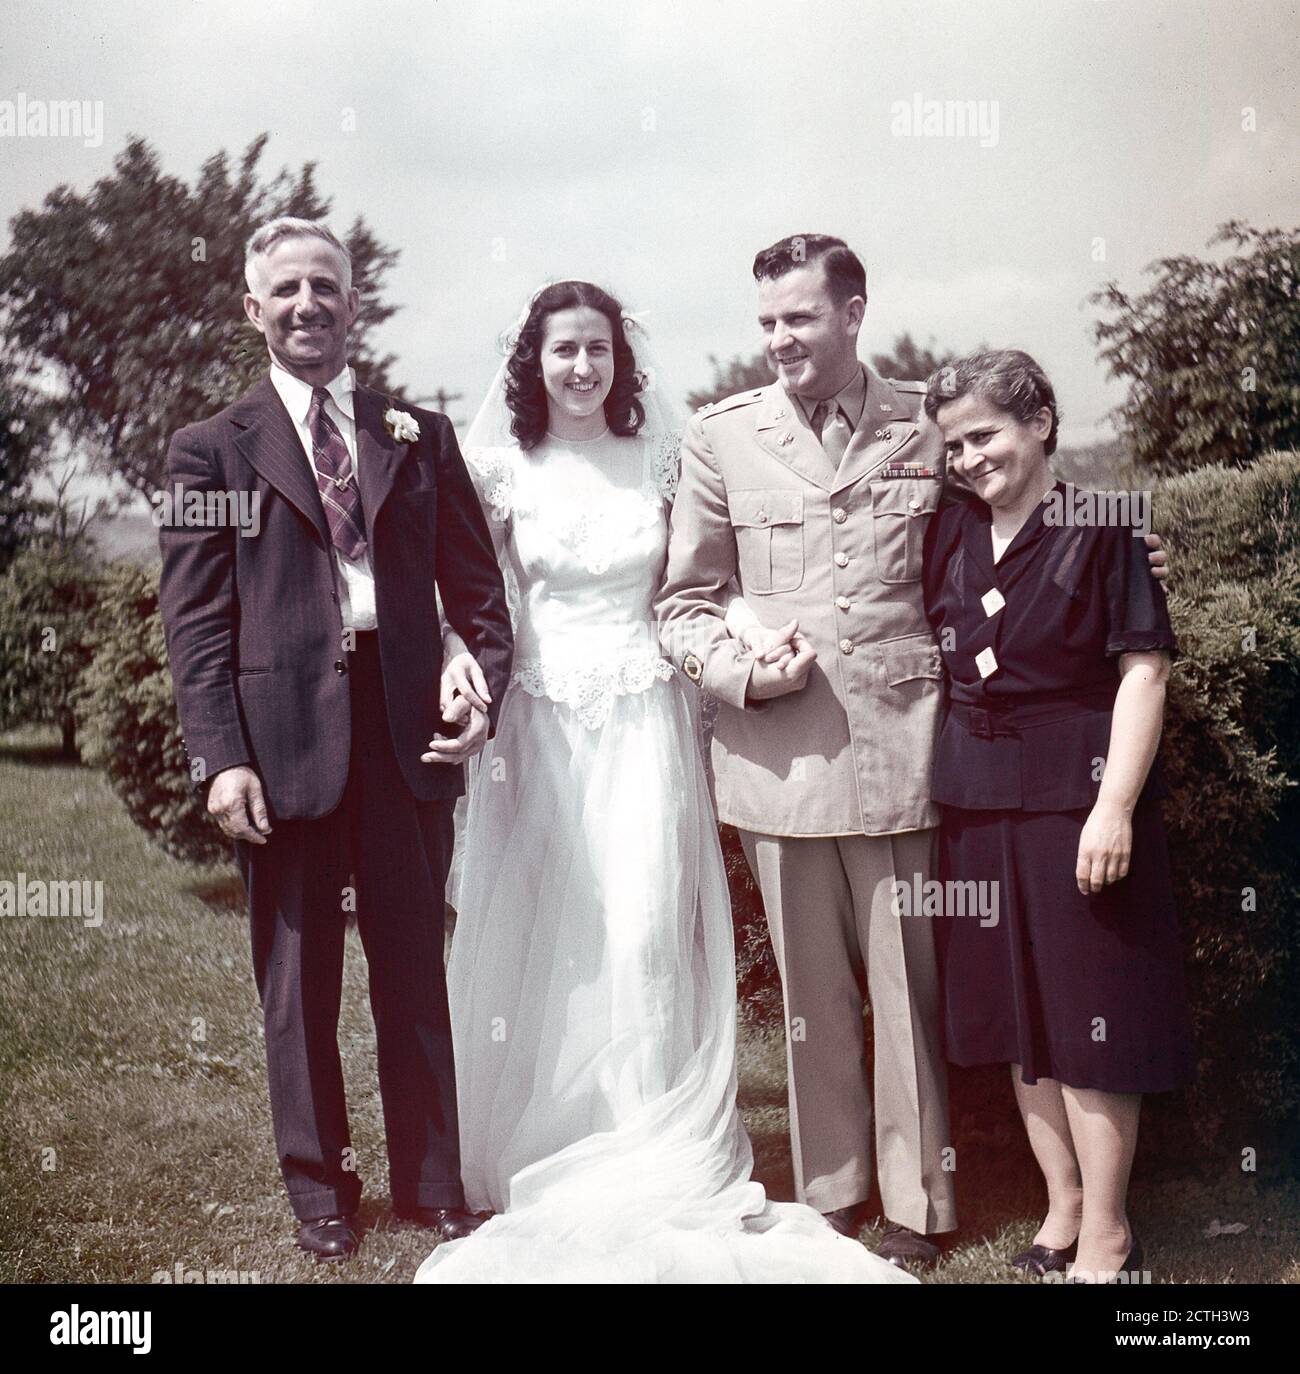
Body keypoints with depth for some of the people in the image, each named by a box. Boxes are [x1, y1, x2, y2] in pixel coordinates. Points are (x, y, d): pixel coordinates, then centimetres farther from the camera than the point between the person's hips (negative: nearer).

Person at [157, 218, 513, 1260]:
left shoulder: (422, 436, 11)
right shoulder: (212, 450, 5)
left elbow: (476, 583, 11)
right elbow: (196, 619, -1)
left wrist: (484, 696, -5)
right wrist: (221, 757, -11)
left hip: (408, 731, 2)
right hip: (281, 736, -1)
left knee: (416, 969, 10)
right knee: (298, 977, 9)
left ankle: (432, 1184, 24)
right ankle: (319, 1186, 25)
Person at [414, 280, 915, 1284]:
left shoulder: (660, 459, 5)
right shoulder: (504, 469, 3)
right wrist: (461, 667, -12)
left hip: (645, 722, 0)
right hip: (541, 723, 0)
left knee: (647, 933, -6)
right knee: (541, 938, 3)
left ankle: (652, 1161, 8)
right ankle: (541, 1154, 20)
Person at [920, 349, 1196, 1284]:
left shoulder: (1099, 531, -8)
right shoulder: (949, 539, 8)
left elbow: (1143, 671, -11)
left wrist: (1115, 805, -17)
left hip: (1077, 795, -5)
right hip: (979, 803, 6)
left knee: (1088, 1020, 1)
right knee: (1015, 1013, 12)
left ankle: (1106, 1235, 14)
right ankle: (1064, 1207, 26)